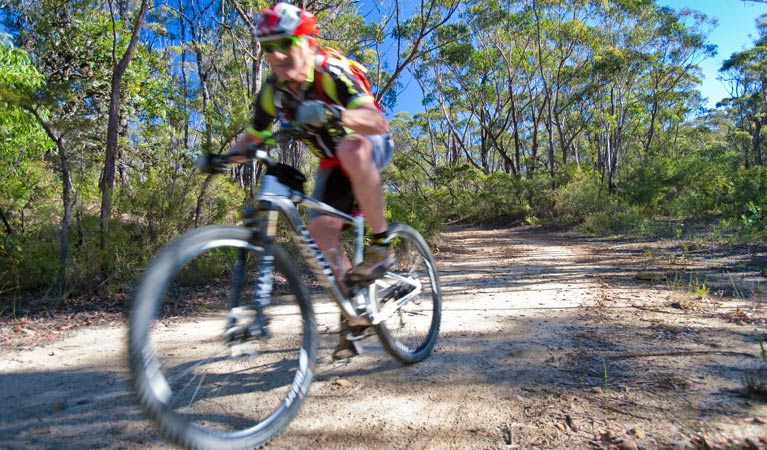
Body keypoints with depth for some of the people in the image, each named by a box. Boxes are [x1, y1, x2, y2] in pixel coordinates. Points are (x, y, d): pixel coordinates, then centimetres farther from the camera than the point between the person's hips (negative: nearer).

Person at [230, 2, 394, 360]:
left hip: (372, 148, -5)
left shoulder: (331, 74, -26)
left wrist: (333, 114, -58)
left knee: (350, 148, -40)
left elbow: (379, 122, -41)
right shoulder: (272, 91, -10)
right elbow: (252, 137, 2)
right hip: (332, 164, 6)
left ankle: (381, 245, -28)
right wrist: (224, 156, -18)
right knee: (320, 228, -11)